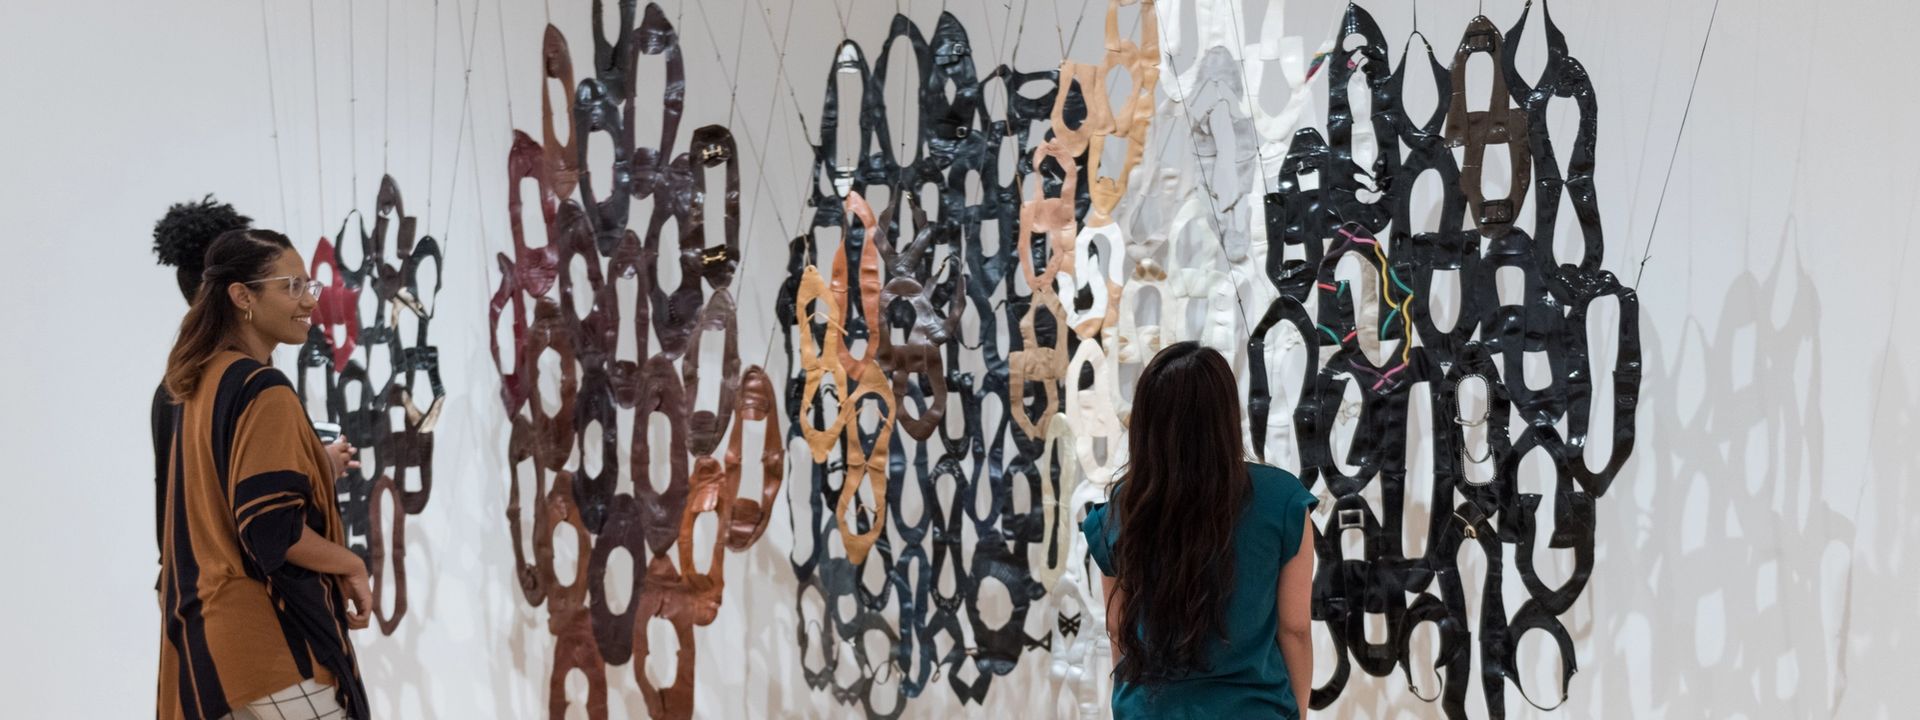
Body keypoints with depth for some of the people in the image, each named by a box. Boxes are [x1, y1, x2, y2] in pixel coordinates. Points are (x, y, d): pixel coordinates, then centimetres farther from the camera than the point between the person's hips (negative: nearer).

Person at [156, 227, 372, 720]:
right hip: (271, 638, -9)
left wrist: (318, 468, 18)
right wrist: (352, 566, -8)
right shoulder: (264, 392, -15)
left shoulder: (199, 384, 13)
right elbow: (273, 531, -21)